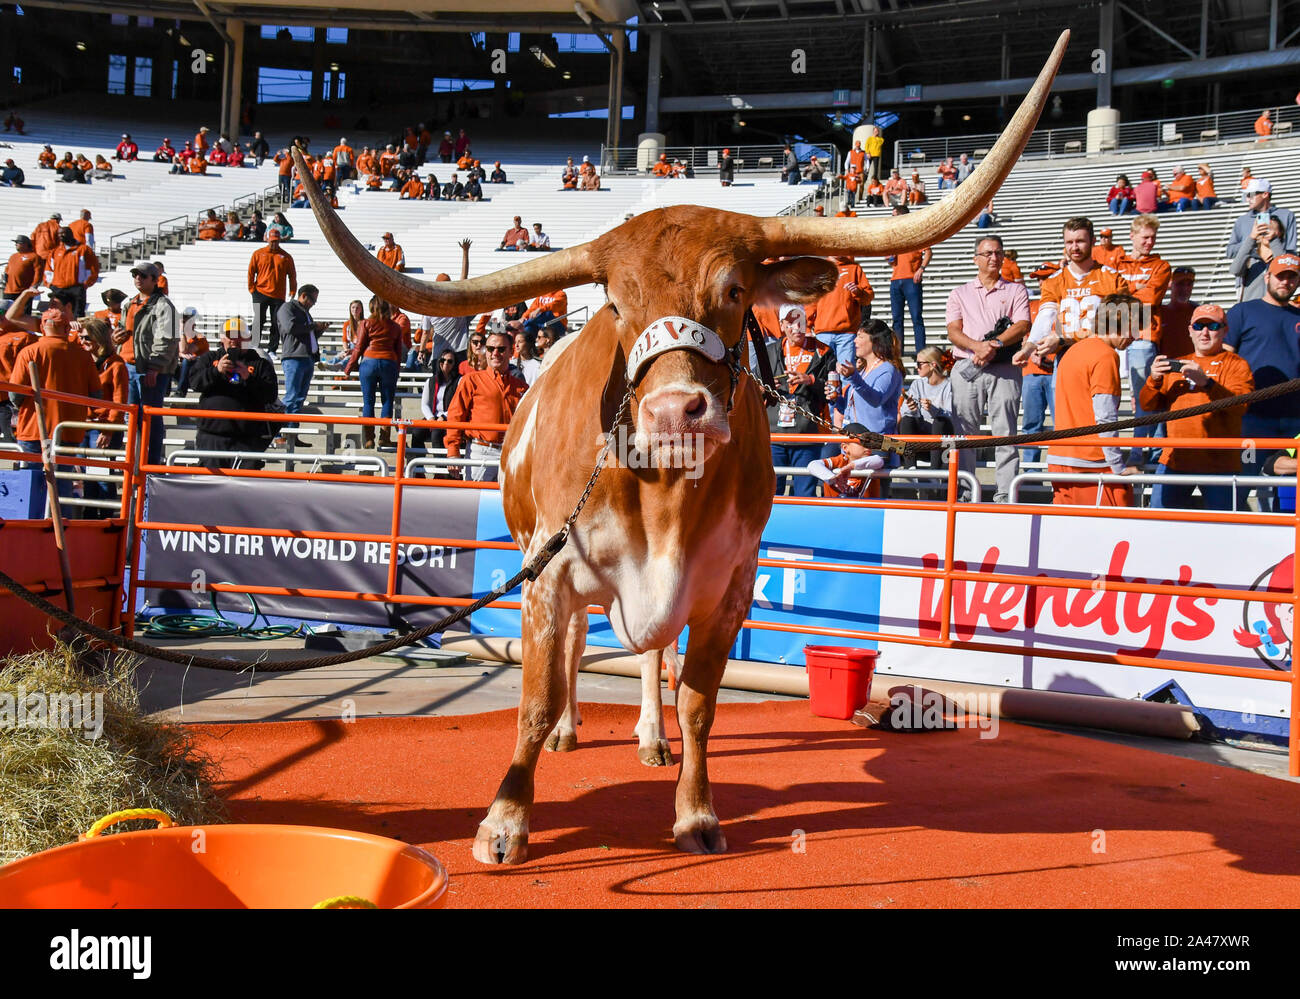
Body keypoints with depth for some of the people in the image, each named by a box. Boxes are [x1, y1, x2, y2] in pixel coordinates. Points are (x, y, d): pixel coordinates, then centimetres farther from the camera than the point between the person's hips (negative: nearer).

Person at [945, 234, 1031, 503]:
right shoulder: (960, 293, 17)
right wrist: (979, 346, -14)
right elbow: (954, 331, 4)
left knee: (1005, 432, -5)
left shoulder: (1016, 291, 14)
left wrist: (996, 344, -16)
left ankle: (1004, 495, -4)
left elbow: (1022, 326, 0)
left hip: (1004, 369, -1)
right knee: (964, 432, -1)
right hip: (967, 369, 1)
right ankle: (965, 492, 5)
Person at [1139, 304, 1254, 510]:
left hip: (1218, 464, -4)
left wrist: (1206, 382, -27)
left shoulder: (1236, 364, 5)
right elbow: (1148, 405, 12)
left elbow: (1240, 403, -13)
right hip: (1174, 461, 4)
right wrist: (1154, 381, -8)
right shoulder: (1176, 365, 19)